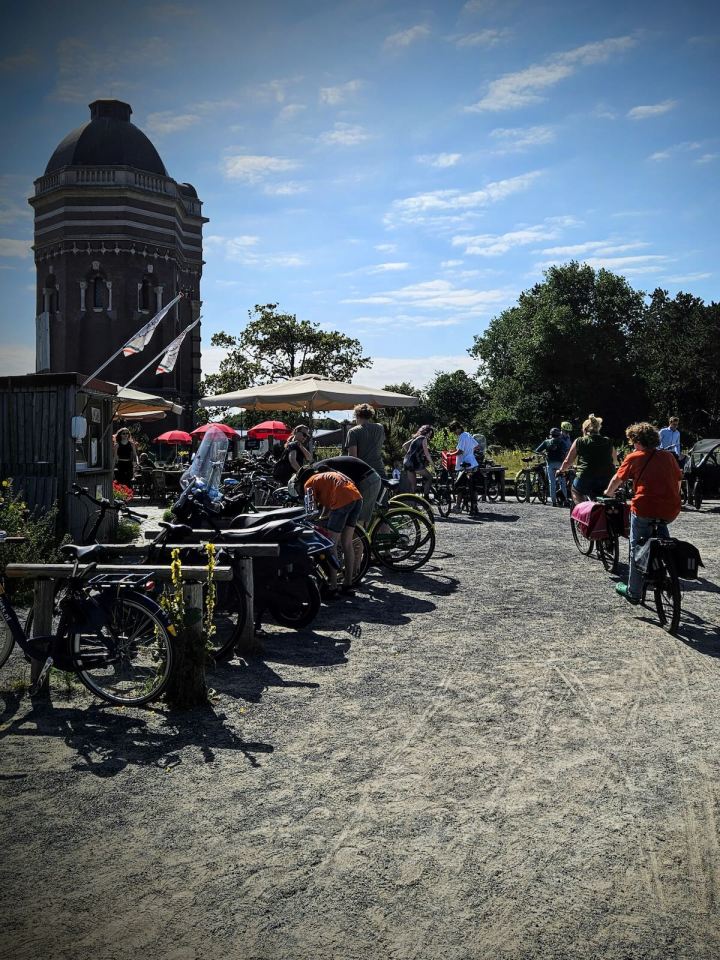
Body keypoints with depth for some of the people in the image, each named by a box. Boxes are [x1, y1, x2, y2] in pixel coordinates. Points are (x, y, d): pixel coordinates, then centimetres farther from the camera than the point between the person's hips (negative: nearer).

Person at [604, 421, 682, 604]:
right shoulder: (668, 456, 12)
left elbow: (617, 480, 11)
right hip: (671, 511, 3)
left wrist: (608, 493, 30)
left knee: (637, 549, 11)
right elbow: (678, 480, 18)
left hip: (644, 509, -3)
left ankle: (634, 592, 18)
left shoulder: (634, 457, 3)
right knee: (660, 526, 36)